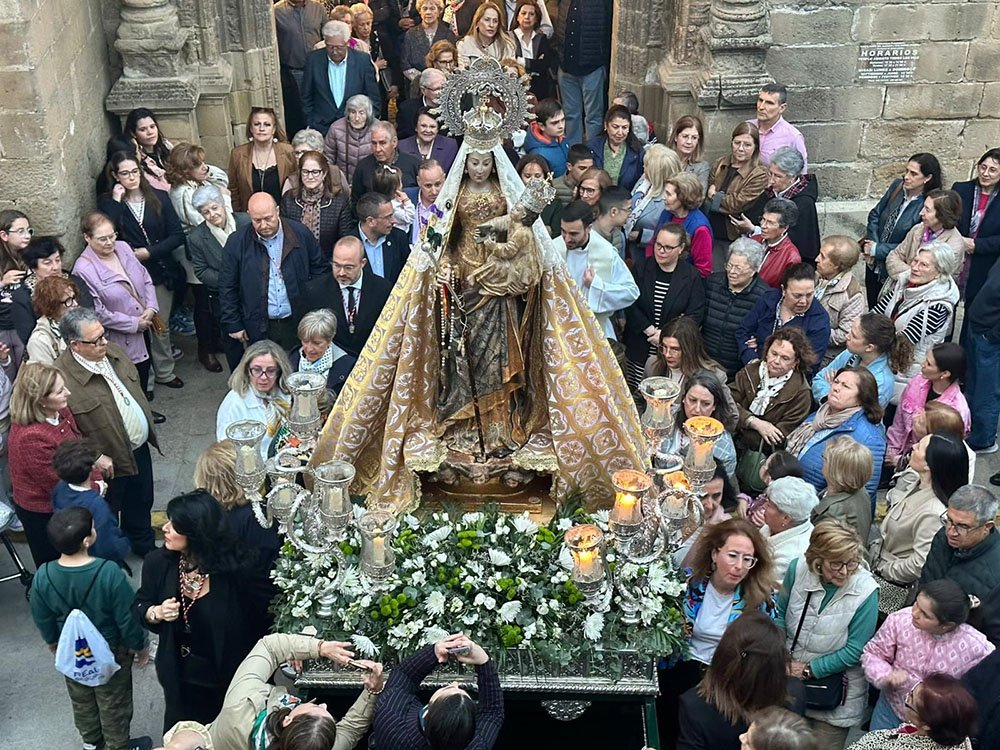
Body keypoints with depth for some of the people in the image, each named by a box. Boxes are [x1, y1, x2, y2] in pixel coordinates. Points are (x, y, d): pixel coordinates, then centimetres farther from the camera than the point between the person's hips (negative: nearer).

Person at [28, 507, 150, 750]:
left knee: (81, 699, 29)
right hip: (110, 652, -4)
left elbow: (43, 620, -5)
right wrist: (140, 646, -4)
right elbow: (127, 618, -23)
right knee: (113, 702, 21)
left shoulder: (43, 576, -23)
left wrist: (52, 642, 16)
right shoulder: (109, 573, -35)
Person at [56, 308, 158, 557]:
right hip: (110, 462, -7)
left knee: (141, 502, 28)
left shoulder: (114, 352, -3)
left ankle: (144, 545, 51)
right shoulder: (63, 378, -28)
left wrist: (148, 428, 16)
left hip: (140, 448, 7)